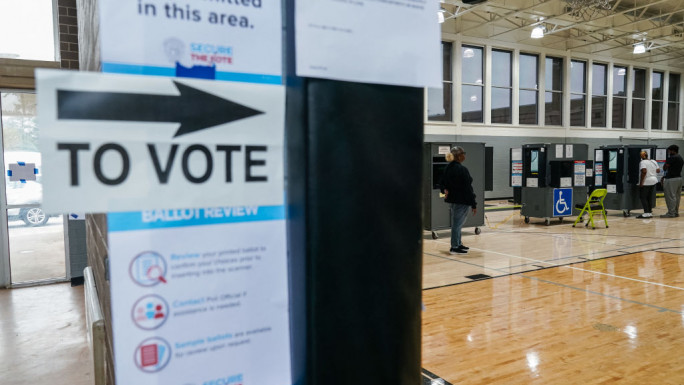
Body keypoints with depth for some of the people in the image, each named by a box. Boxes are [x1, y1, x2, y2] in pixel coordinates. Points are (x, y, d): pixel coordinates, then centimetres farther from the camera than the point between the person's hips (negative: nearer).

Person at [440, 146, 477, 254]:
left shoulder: (448, 168, 8)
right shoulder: (462, 169, -18)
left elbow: (442, 183, 17)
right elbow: (467, 188, -17)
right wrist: (473, 204, -13)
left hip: (452, 200, 9)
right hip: (461, 201, -9)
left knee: (457, 223, 19)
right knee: (457, 223, -1)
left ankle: (458, 244, 30)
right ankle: (454, 247, 5)